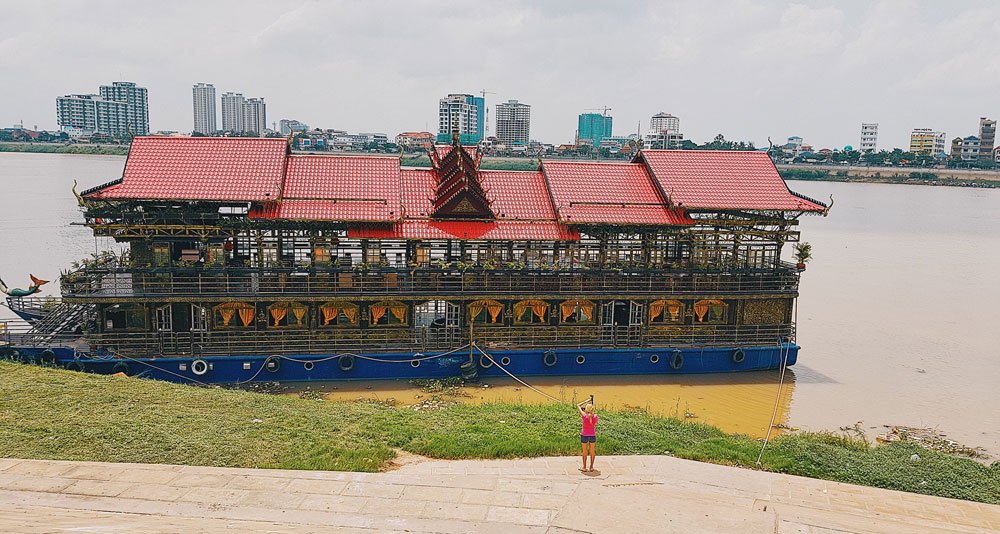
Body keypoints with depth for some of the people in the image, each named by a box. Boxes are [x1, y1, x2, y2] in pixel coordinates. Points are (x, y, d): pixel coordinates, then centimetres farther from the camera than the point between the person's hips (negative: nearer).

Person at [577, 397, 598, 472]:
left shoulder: (584, 416, -19)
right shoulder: (595, 416, -14)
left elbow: (578, 405, -7)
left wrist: (586, 401, 0)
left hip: (584, 436, -2)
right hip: (593, 436, 2)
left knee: (584, 452, 12)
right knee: (592, 451, 16)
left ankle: (584, 468, 20)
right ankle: (591, 467, 23)